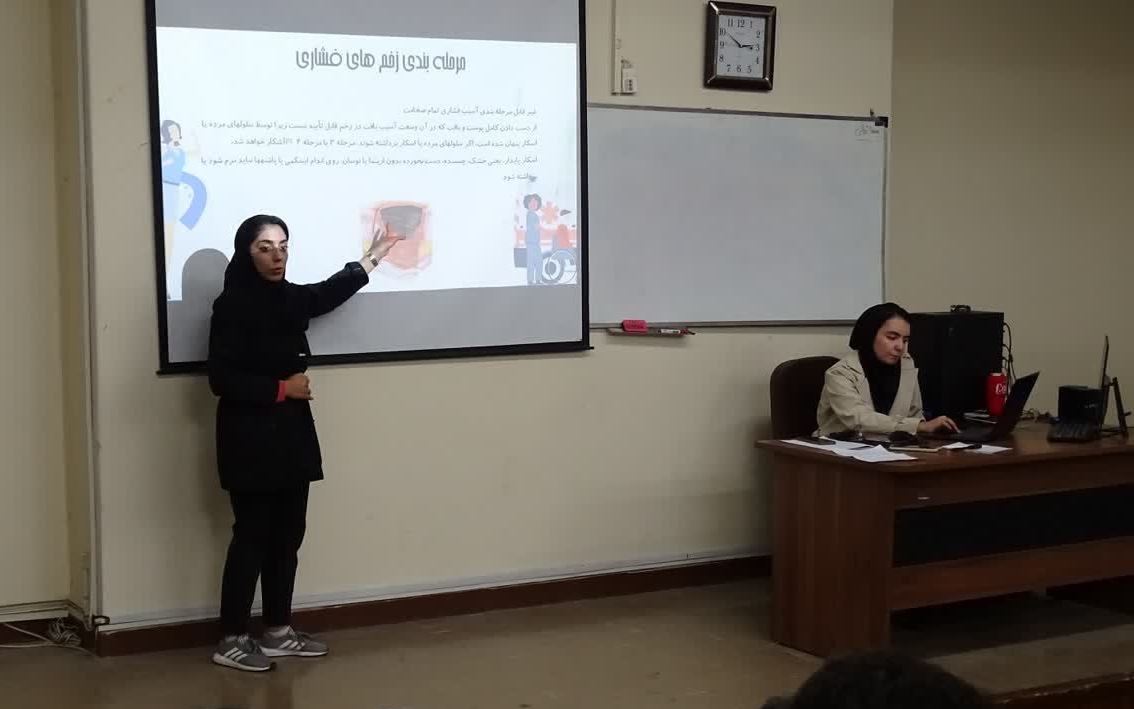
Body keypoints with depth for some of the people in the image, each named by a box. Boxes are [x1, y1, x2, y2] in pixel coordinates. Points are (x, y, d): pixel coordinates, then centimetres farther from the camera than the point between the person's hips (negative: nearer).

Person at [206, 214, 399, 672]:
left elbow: (328, 293, 29)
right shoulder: (231, 306, -14)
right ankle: (231, 641, 7)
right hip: (250, 439, -7)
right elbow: (221, 380, -18)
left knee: (288, 535, 11)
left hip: (291, 433, 7)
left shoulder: (289, 298, 7)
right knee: (252, 537, -3)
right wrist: (281, 388, -14)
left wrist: (371, 258, 39)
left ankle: (278, 632, 22)